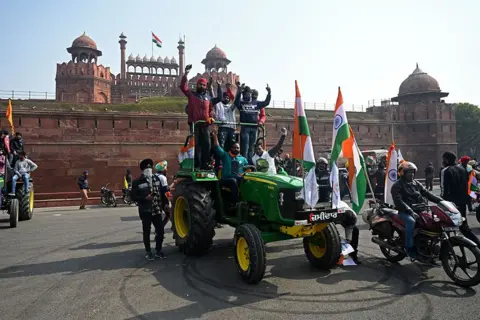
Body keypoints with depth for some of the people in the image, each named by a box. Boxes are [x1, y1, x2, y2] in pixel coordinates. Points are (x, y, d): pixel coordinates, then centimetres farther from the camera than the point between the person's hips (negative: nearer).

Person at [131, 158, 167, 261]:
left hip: (157, 210, 4)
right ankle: (148, 252, 21)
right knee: (146, 232, 7)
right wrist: (145, 198, -21)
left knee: (160, 231, 4)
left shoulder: (156, 178, 7)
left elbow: (161, 193, 12)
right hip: (145, 211, -3)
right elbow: (133, 197, -8)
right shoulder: (137, 182, -6)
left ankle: (158, 251, 22)